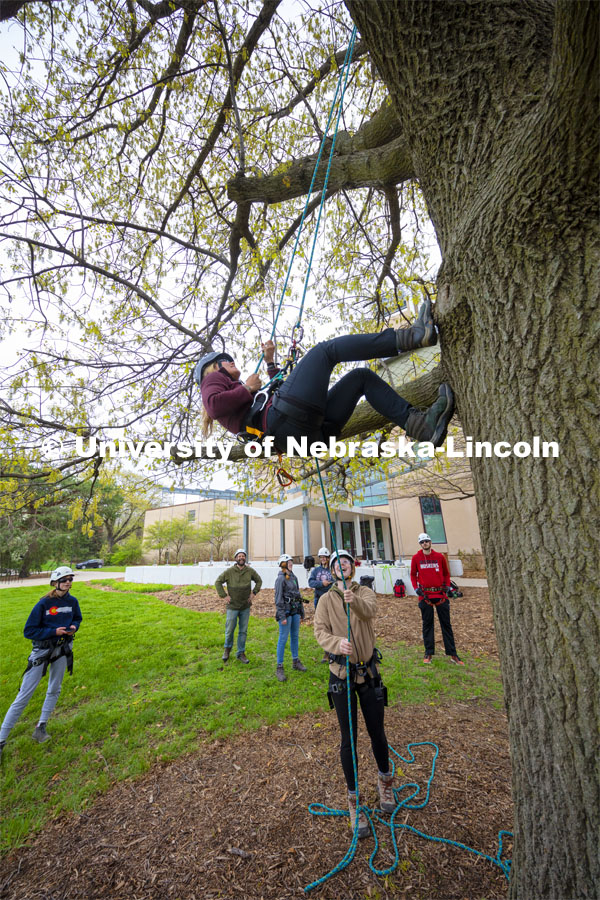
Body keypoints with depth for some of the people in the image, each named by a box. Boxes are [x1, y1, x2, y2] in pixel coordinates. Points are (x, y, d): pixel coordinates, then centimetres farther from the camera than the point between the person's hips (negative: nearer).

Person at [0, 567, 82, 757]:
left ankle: (41, 728, 34)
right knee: (24, 695, -1)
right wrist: (54, 631, -23)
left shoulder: (72, 601, -5)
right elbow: (29, 631, -14)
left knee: (54, 690, 16)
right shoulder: (44, 603, -19)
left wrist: (73, 627, -9)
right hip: (42, 650, -5)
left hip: (63, 648, 5)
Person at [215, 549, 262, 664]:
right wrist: (224, 595, -7)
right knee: (230, 629, 7)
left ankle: (241, 653, 26)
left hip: (245, 607, 2)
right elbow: (218, 582, -3)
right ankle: (227, 648, 35)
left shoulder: (250, 571, -3)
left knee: (243, 631, 10)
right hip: (232, 607, -2)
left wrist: (253, 593, 4)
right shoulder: (229, 571, -11)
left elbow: (259, 581, 12)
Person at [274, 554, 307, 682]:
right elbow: (278, 598, -13)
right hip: (285, 611, -7)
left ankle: (295, 661, 31)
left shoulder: (294, 577, 11)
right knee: (283, 638, -2)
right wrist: (282, 616, -16)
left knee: (295, 636, 16)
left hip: (295, 611, 7)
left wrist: (301, 613, 17)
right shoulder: (280, 579, -12)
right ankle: (279, 667, 9)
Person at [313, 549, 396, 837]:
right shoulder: (327, 599, -3)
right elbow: (320, 630, -12)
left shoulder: (365, 593, -4)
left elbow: (370, 610, -27)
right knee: (348, 738, 8)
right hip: (341, 674, 0)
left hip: (369, 672, 1)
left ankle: (384, 780, 45)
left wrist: (354, 601, -49)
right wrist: (337, 643, -33)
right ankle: (353, 799, 30)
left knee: (377, 732, 16)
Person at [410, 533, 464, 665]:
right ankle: (428, 653, 20)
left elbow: (446, 573, 11)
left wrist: (448, 587, -1)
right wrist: (416, 588, -6)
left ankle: (452, 654, 18)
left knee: (446, 624, 8)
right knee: (427, 624, 8)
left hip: (440, 594, 1)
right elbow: (413, 575, 7)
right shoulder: (416, 558, -1)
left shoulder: (440, 556, 1)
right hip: (425, 595, 0)